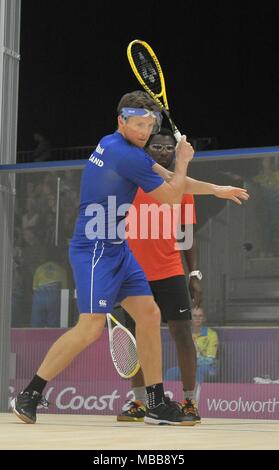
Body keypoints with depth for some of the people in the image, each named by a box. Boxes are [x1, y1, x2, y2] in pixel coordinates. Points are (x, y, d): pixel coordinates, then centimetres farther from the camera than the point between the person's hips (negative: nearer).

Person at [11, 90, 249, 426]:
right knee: (91, 327, -17)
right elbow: (171, 197, -8)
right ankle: (28, 396, -9)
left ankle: (157, 404, 11)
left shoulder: (118, 146, 12)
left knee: (149, 314, 7)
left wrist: (217, 190, 22)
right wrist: (183, 160, 8)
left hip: (117, 249, 11)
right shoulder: (127, 155, -19)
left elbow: (167, 178, 22)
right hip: (94, 250, -11)